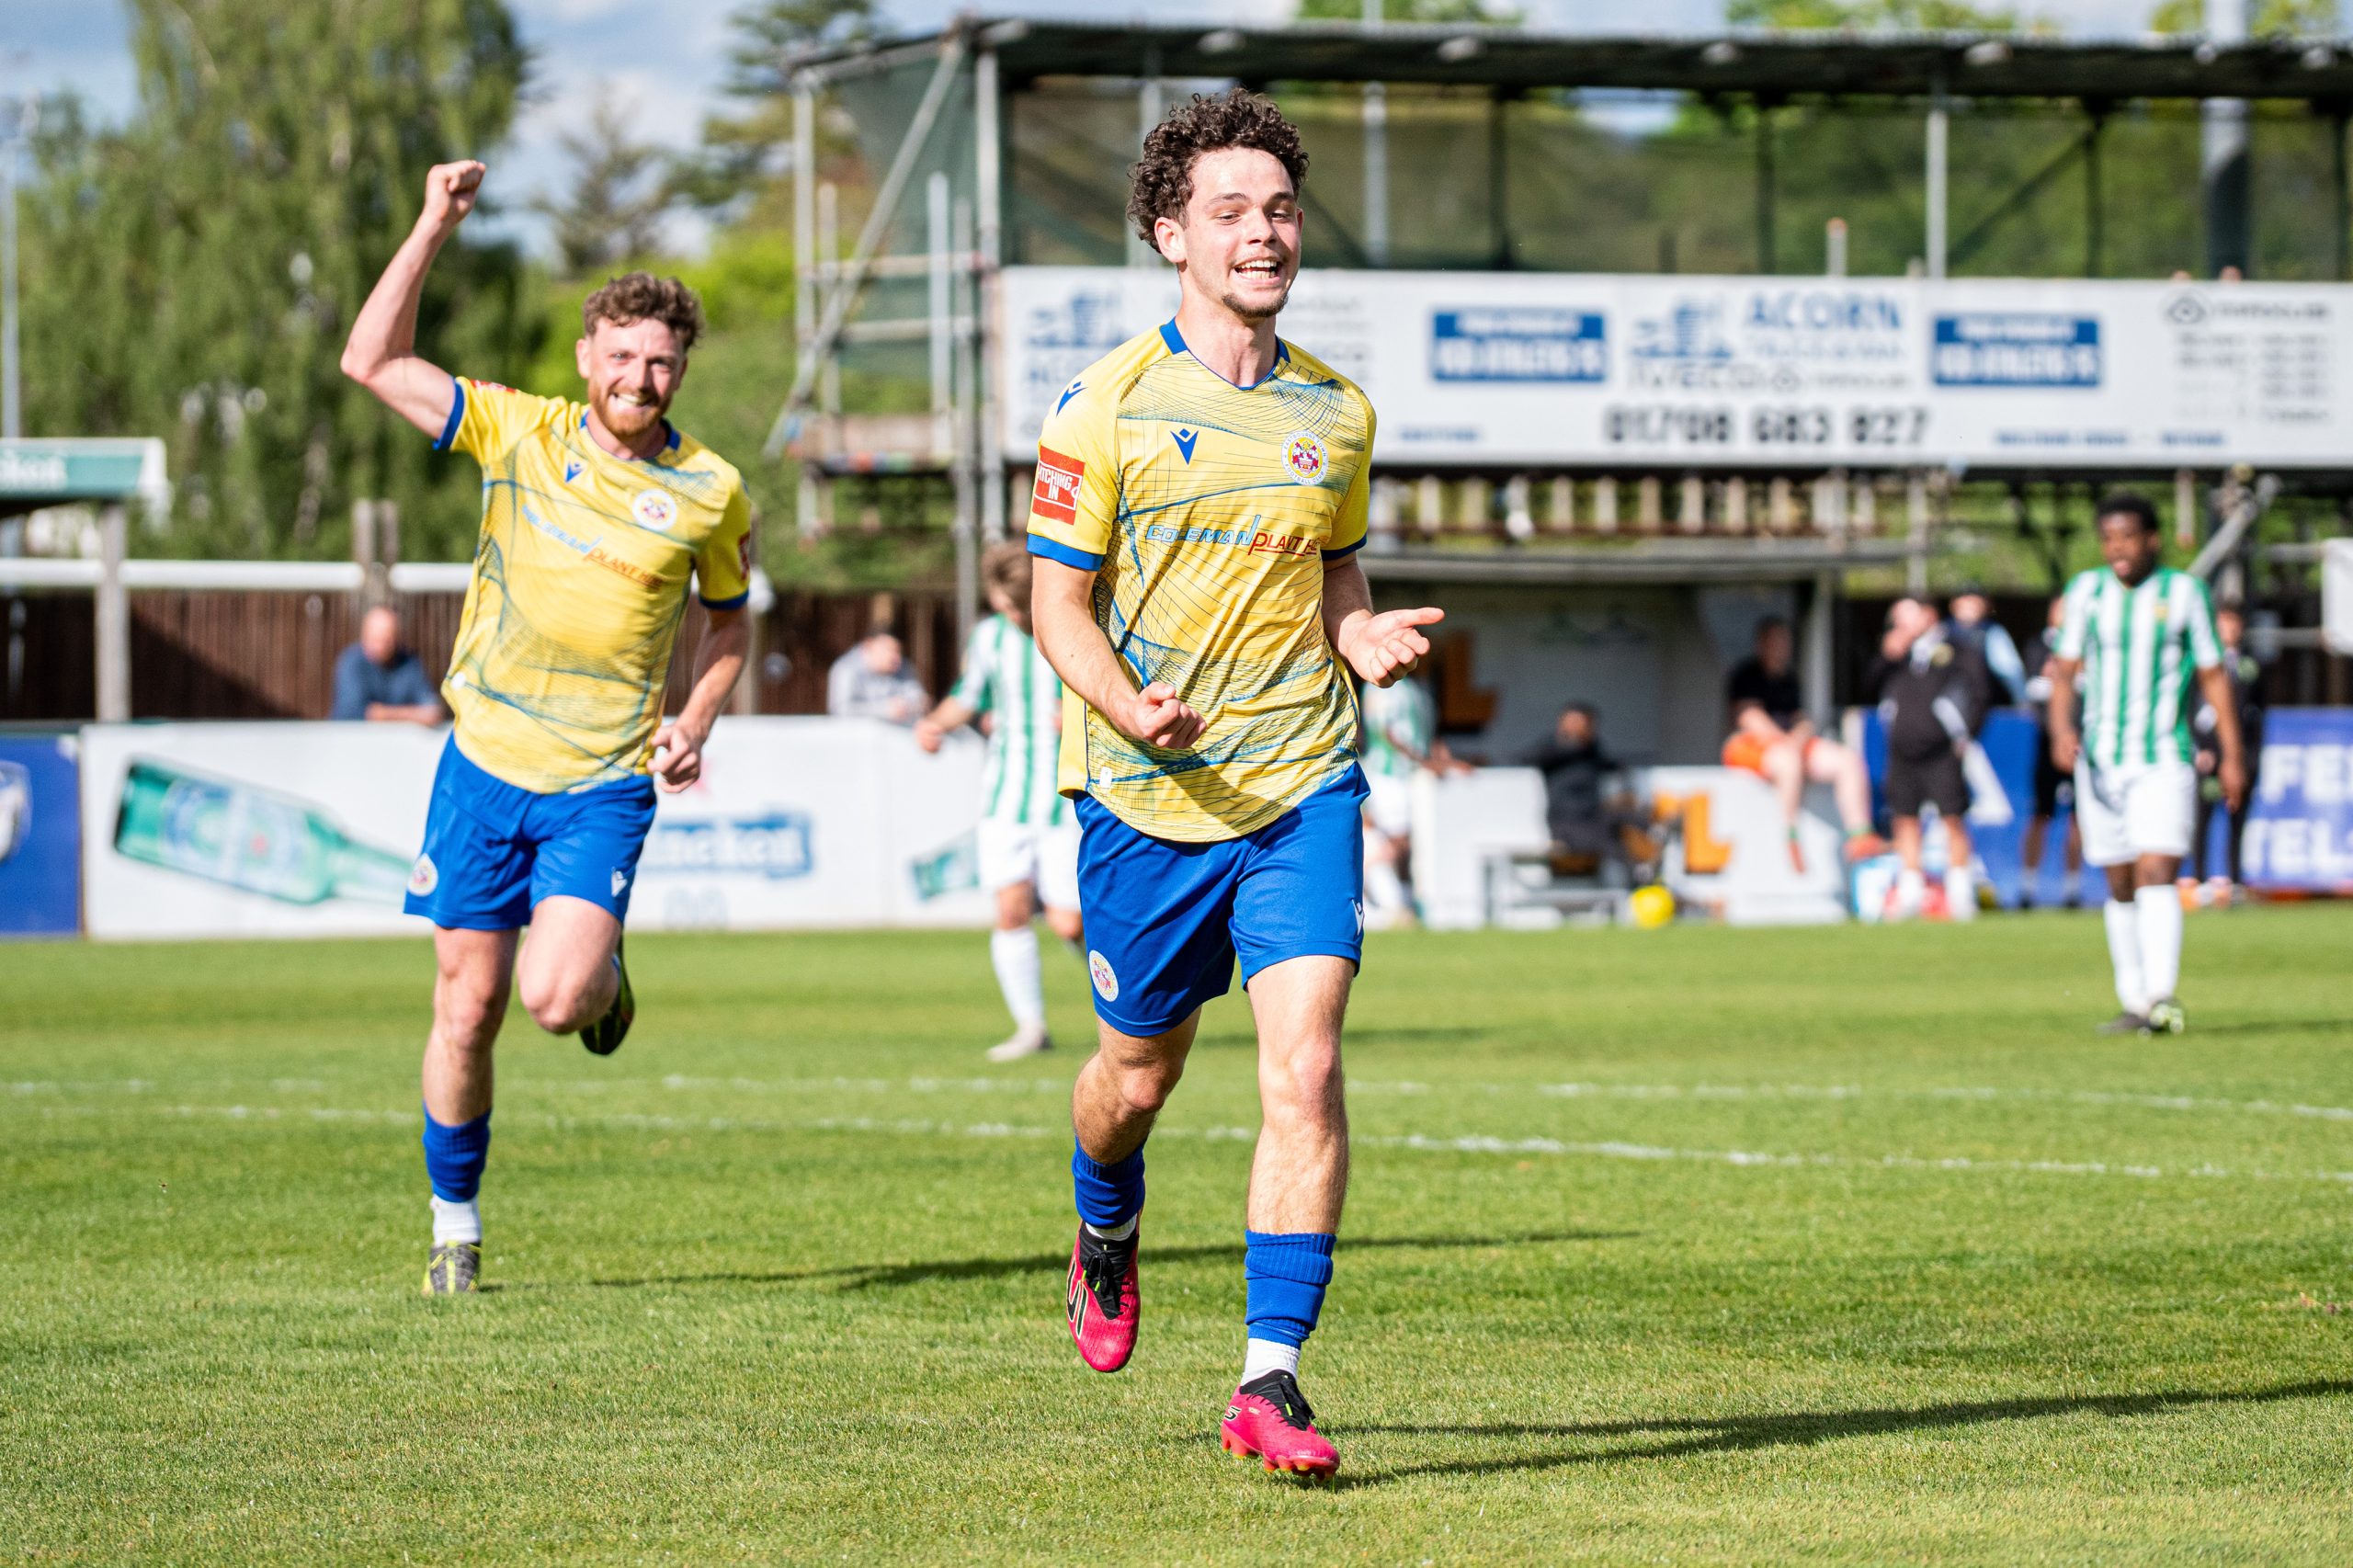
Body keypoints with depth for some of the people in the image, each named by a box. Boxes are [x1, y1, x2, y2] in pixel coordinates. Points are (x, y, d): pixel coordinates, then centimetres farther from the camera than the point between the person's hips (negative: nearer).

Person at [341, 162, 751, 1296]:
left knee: (558, 1002, -18)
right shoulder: (517, 433, -2)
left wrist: (693, 723, -1)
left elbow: (730, 619, 15)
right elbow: (372, 362, -9)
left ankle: (606, 975, 20)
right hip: (486, 765, 1)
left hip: (605, 786, -1)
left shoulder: (710, 492, -2)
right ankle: (455, 1223, 20)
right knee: (467, 1010, 2)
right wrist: (433, 230, -16)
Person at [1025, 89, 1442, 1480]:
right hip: (1148, 791, -2)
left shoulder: (1336, 412, 7)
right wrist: (1127, 706, -22)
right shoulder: (1110, 404, -5)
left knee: (1305, 1067, -14)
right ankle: (1107, 1238, 49)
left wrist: (1370, 640, -2)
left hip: (1302, 785, 2)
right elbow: (1059, 602, -3)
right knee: (1140, 1071, 13)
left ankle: (1272, 1378, -12)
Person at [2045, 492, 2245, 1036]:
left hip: (2164, 761, -3)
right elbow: (2065, 669, 7)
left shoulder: (2184, 593, 1)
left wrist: (2232, 755, 3)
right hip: (2100, 761, 3)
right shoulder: (2086, 591, 7)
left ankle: (2162, 996, -26)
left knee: (2156, 874, -18)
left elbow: (2213, 676, 6)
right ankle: (2134, 1004, 13)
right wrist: (2062, 728, -12)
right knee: (2120, 887, 6)